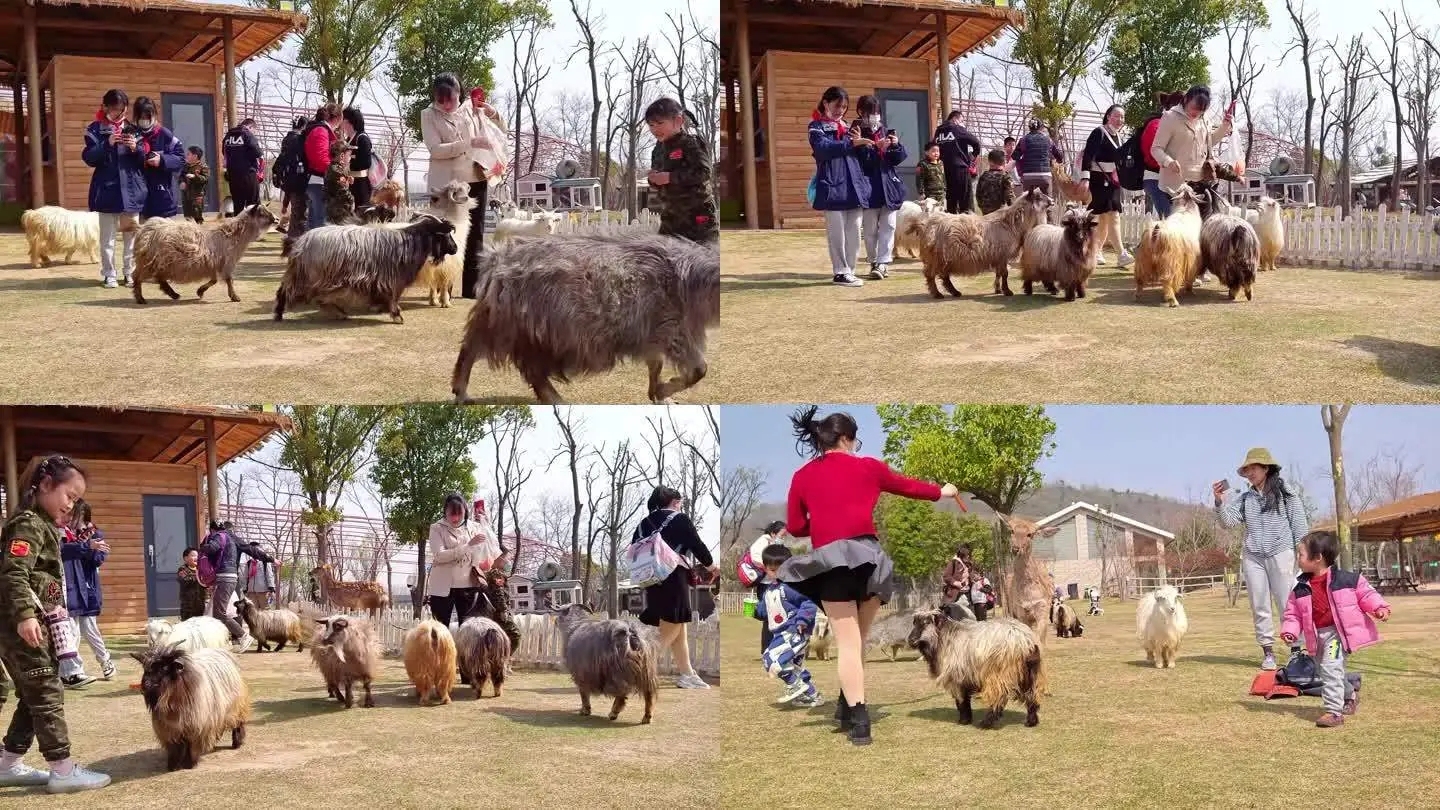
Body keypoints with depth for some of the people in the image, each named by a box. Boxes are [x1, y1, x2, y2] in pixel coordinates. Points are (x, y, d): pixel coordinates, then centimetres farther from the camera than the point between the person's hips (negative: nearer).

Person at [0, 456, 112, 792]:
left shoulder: (43, 525, 20)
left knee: (33, 696, 14)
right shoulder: (29, 524, -12)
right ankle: (63, 771, -8)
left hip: (30, 622, 11)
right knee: (48, 693, -9)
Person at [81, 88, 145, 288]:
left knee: (131, 234, 5)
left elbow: (142, 160, 9)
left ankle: (130, 272, 13)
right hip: (107, 189, -2)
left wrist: (135, 149, -12)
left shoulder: (131, 129, 10)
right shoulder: (95, 129, 2)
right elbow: (89, 158, -6)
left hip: (131, 188, 2)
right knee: (107, 236, 1)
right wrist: (107, 144, -19)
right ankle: (108, 274, 6)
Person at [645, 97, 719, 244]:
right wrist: (653, 178, -7)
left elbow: (703, 173, -24)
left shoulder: (691, 143, -13)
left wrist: (670, 177, -25)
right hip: (671, 214, 8)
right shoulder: (659, 149, 12)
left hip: (697, 214, -8)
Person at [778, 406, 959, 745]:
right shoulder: (867, 467, 10)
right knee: (858, 640, 17)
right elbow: (908, 486, 23)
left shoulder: (802, 477, 10)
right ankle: (849, 707, 21)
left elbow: (794, 527, 10)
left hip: (828, 561, 0)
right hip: (866, 556, 0)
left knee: (848, 644, -2)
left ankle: (857, 719, -13)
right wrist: (942, 491, 40)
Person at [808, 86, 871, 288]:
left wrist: (859, 142, -2)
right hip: (833, 186, -6)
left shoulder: (846, 127, 21)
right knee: (837, 232, -4)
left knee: (854, 231, 5)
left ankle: (849, 270, 12)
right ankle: (840, 272, 2)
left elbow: (857, 155, 19)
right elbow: (823, 148, -16)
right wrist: (851, 144, -22)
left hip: (853, 184, 6)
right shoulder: (817, 126, 2)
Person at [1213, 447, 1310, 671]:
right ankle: (1267, 652, 7)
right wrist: (1220, 502, -11)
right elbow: (1229, 521, 5)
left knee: (1288, 604, -6)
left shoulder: (1285, 493, 3)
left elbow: (1299, 524, 2)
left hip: (1280, 554, -4)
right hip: (1252, 557, 4)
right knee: (1259, 607, 3)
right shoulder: (1245, 498, 13)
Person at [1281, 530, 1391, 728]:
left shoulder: (1346, 579, -9)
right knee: (1323, 670, 16)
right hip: (1318, 635, 6)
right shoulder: (1300, 589, 2)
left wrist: (1379, 608, -14)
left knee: (1330, 667, -20)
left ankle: (1334, 711, -16)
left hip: (1338, 632, -6)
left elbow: (1366, 594, -1)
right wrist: (1289, 631, -7)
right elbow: (1293, 614, 7)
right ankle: (1350, 696, 44)